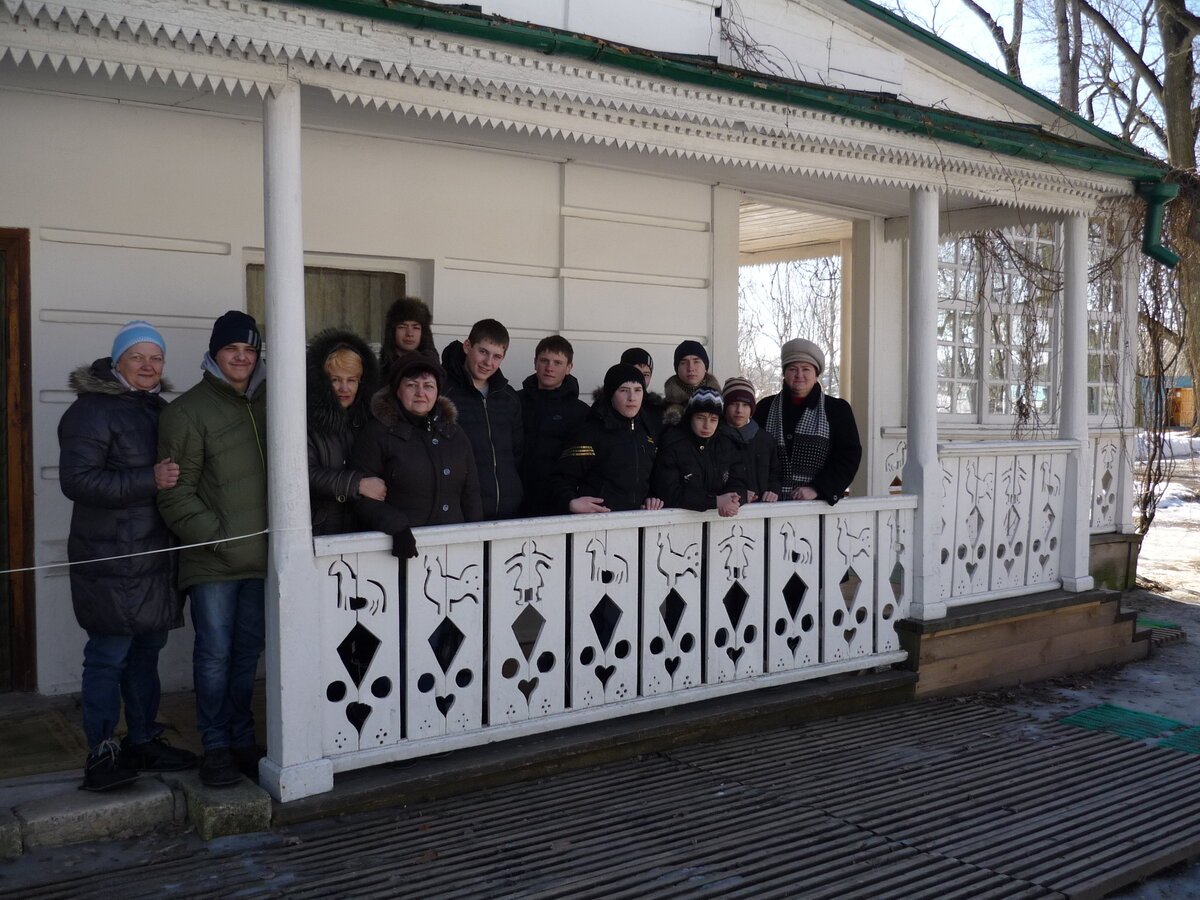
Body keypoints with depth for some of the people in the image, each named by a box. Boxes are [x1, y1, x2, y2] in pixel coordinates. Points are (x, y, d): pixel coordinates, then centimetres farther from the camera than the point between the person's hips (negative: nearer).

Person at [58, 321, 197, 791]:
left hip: (156, 555, 8)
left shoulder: (160, 410, 16)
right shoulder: (92, 411, -8)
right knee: (109, 654, -4)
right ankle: (101, 751, 7)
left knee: (147, 650, 14)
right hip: (112, 559, -8)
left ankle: (143, 739, 25)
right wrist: (149, 480, -24)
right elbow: (76, 480, -18)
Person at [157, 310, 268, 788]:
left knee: (248, 650, 13)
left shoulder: (267, 403, 11)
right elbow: (176, 490, -7)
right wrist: (213, 534, -14)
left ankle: (242, 739, 24)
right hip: (212, 558, -5)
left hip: (260, 551, 5)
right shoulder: (188, 410, -4)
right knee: (215, 652, -1)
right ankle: (216, 745, 12)